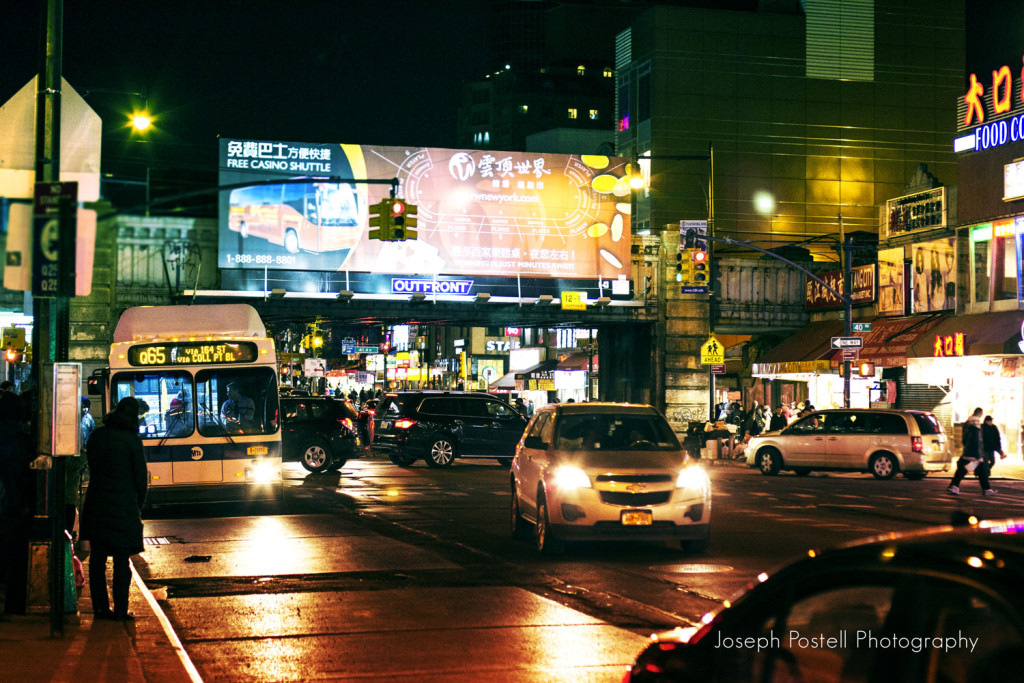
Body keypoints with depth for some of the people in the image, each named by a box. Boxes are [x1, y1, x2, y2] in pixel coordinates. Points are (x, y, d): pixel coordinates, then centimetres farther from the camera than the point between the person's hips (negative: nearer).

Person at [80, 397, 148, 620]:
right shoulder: (132, 440, -8)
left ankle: (100, 607, 13)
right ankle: (120, 610, 2)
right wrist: (140, 504, 9)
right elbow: (140, 476, -5)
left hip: (96, 503, 4)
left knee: (97, 559, 10)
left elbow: (92, 468, 10)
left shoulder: (96, 436, 6)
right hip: (123, 505, -4)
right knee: (122, 561, 1)